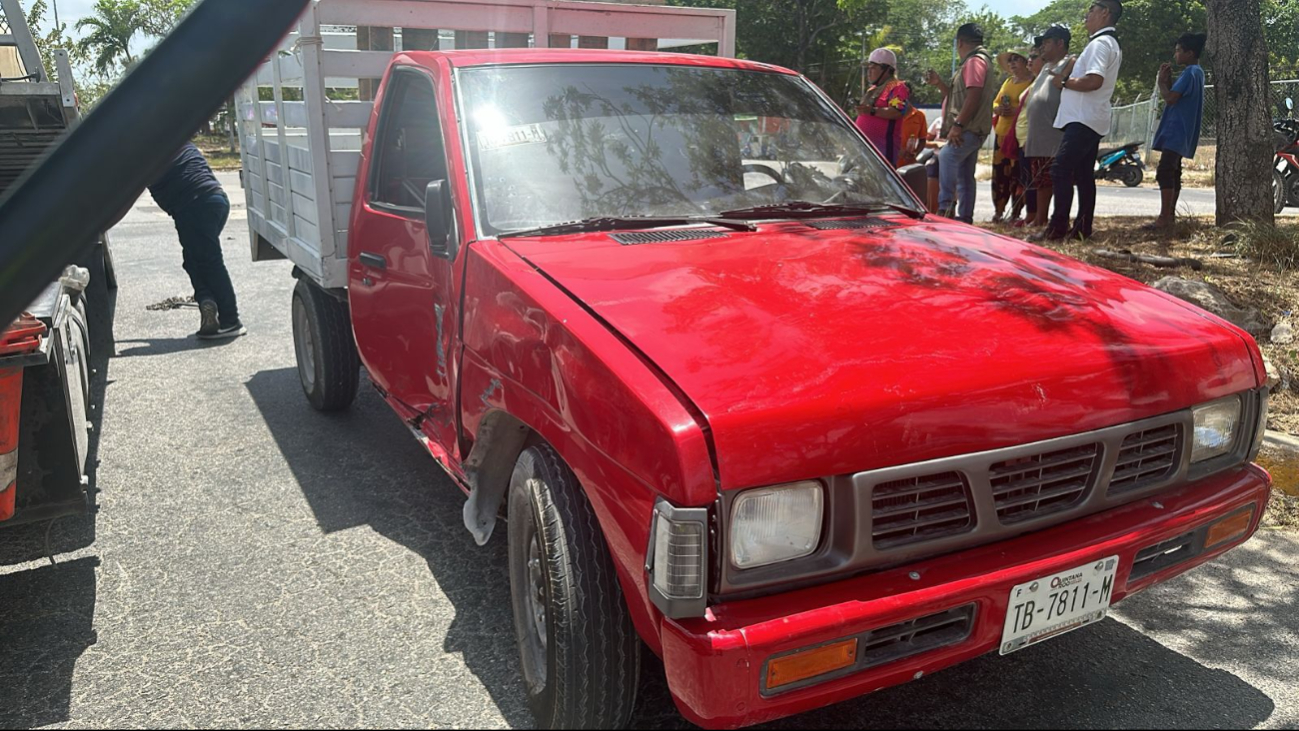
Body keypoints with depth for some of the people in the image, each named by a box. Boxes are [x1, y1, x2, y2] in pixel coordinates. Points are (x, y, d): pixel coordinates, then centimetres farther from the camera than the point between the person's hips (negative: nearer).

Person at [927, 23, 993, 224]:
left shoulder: (975, 60, -8)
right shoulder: (971, 62, 26)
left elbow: (974, 95, -20)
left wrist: (958, 125, -26)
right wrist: (939, 83, 21)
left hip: (969, 129, -11)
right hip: (970, 130, 11)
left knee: (946, 157, -31)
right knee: (964, 175, 11)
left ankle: (946, 207, -41)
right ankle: (965, 218, 15)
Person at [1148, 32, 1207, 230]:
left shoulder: (1190, 73, -13)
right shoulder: (1196, 72, 19)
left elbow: (1170, 98, -20)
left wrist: (1162, 81, -5)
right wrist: (1169, 81, 12)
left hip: (1176, 132, -11)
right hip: (1180, 132, 11)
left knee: (1165, 172, -16)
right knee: (1173, 173, 11)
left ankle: (1164, 218, -20)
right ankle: (1170, 215, 14)